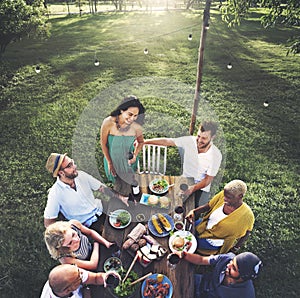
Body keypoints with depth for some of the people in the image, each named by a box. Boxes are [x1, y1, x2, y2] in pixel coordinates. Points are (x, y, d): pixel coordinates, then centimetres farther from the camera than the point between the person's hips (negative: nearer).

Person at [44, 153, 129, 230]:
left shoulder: (81, 175, -6)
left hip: (101, 211, 5)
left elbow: (101, 187, 4)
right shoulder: (56, 193, -18)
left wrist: (119, 196, -7)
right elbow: (48, 223, -13)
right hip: (87, 226, -5)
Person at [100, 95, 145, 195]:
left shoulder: (137, 127, -22)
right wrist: (109, 163, -7)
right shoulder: (108, 122, -28)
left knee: (126, 189, 19)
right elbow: (103, 143, -12)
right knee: (117, 186, 23)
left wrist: (135, 155, -16)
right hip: (112, 159, -1)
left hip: (128, 161, 1)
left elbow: (141, 142, 0)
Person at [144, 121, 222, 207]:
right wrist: (144, 141, -5)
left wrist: (192, 189, -30)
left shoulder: (216, 155, -16)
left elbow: (208, 180, -13)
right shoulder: (189, 141, -13)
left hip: (201, 188, -2)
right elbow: (166, 141, -6)